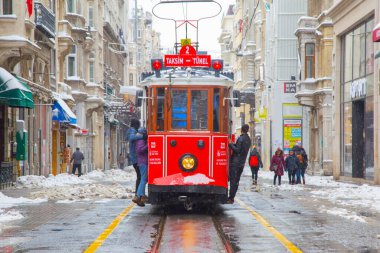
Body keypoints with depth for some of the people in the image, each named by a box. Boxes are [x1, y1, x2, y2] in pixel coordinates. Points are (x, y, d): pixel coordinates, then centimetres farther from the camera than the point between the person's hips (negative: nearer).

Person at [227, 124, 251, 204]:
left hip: (235, 162, -8)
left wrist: (230, 144, -11)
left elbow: (237, 150, -17)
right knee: (236, 181, 10)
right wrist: (233, 144, 15)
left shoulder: (241, 138, -13)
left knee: (233, 180, -7)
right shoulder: (248, 139, 13)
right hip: (242, 163, 8)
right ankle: (232, 197, 11)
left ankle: (231, 198, -9)